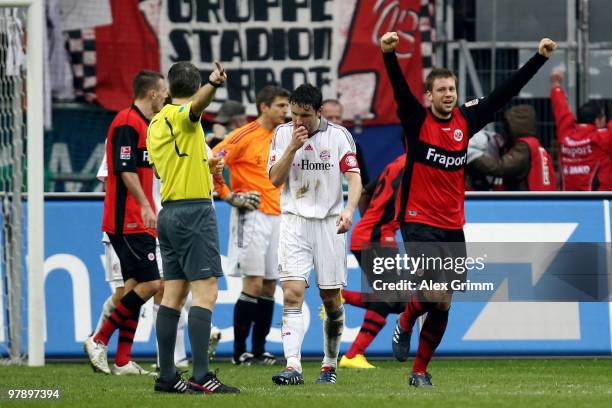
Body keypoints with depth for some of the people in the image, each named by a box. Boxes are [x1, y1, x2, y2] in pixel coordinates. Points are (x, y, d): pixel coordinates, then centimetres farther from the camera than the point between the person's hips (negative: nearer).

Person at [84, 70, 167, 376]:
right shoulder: (127, 123, -12)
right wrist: (145, 206, -25)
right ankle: (99, 341, -8)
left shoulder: (144, 124, 18)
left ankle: (123, 361, 7)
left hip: (138, 223, 10)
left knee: (135, 286, 7)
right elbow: (125, 170, -20)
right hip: (127, 221, -10)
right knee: (150, 283, -13)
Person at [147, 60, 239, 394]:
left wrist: (204, 166, 34)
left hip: (169, 212, 9)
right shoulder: (181, 115, -9)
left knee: (173, 294, 10)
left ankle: (166, 376, 10)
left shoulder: (156, 123, 16)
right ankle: (201, 376, -20)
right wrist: (214, 85, -53)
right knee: (205, 291, -12)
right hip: (194, 210, -9)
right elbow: (197, 104, -34)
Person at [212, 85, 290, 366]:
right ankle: (239, 351, -5)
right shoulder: (244, 137, -10)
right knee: (253, 285, -10)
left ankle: (259, 350, 11)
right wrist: (230, 197, -12)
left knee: (269, 287, 6)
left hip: (276, 217, 7)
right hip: (252, 217, -7)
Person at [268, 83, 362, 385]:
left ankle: (330, 364, 20)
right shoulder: (282, 134, 3)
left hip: (329, 222, 0)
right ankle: (293, 366, -22)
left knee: (331, 299, 3)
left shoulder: (339, 135, -1)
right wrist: (292, 148, -13)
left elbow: (354, 176, -4)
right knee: (292, 293, -15)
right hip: (294, 221, 0)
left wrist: (349, 209, -20)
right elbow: (275, 179, 0)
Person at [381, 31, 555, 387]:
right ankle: (405, 324, 11)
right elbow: (400, 89, -22)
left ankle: (420, 371, 22)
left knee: (442, 307, 7)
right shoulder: (417, 121, -5)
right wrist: (389, 53, -39)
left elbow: (506, 92, 7)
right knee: (434, 293, -21)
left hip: (453, 227, 5)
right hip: (419, 222, -5)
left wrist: (540, 58, 3)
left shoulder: (466, 120, 6)